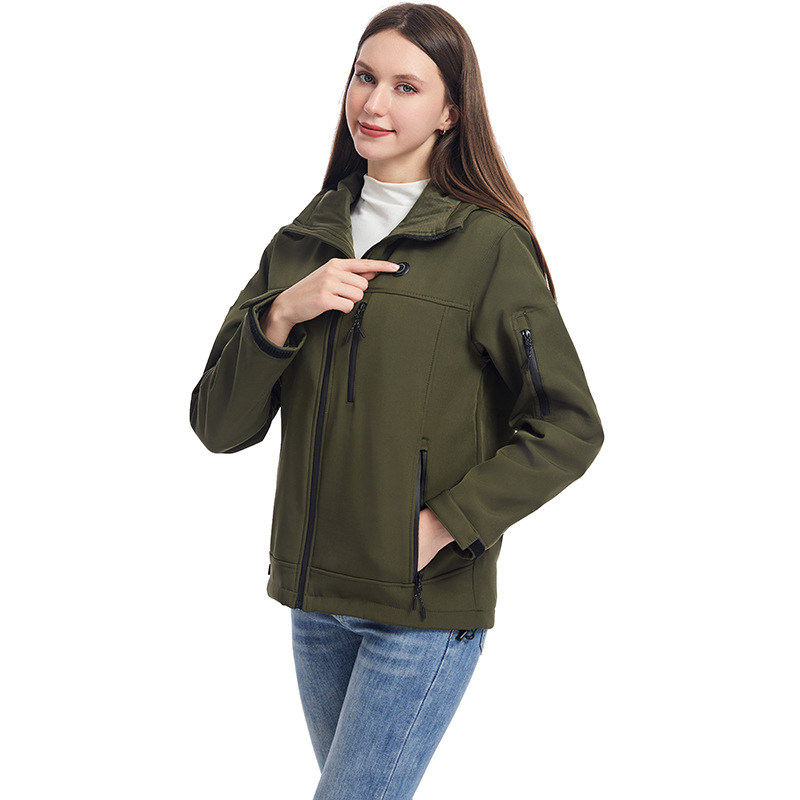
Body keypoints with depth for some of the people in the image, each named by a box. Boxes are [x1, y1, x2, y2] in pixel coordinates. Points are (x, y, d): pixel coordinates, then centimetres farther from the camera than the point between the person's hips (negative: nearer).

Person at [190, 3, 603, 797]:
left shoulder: (489, 245, -8)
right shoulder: (304, 240, 6)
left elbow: (568, 427, -10)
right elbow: (219, 426, 1)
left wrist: (443, 524, -16)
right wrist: (280, 315, -14)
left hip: (429, 601, -5)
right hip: (314, 595, 5)